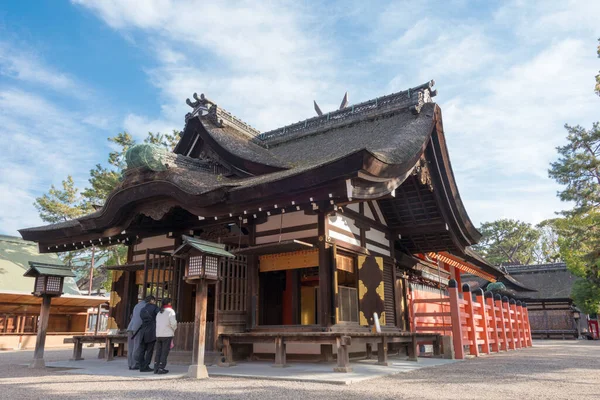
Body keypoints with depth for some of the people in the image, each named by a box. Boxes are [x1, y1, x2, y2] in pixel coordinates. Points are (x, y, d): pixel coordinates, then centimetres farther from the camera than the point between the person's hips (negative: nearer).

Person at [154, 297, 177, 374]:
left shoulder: (159, 313, 17)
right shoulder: (170, 311, -5)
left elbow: (157, 323, 15)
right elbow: (173, 322, -15)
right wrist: (174, 329, 4)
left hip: (158, 334, 6)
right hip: (167, 334, -6)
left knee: (158, 352, 10)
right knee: (165, 352, -2)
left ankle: (156, 368, 8)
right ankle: (161, 368, -4)